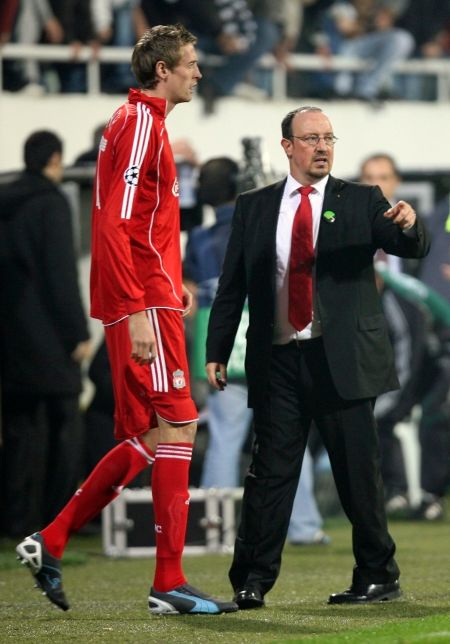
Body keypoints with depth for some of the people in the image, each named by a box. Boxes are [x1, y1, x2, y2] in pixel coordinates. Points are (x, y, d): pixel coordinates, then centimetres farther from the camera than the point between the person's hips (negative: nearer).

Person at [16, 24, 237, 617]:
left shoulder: (144, 123, 20)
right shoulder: (140, 124, -10)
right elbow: (115, 226, -19)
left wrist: (172, 283, 19)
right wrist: (138, 310, -23)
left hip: (144, 305, 10)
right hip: (145, 306, -10)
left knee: (145, 441, 11)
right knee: (177, 427, -10)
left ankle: (49, 544, 14)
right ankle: (169, 584, -9)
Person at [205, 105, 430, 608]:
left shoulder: (360, 202, 7)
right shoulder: (254, 208, 11)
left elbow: (413, 248, -6)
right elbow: (232, 285, 11)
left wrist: (409, 226, -29)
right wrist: (217, 352, 6)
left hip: (342, 359, -1)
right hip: (278, 360, 1)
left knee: (358, 471, 2)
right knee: (270, 470, 1)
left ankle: (377, 577, 13)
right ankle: (252, 581, 4)